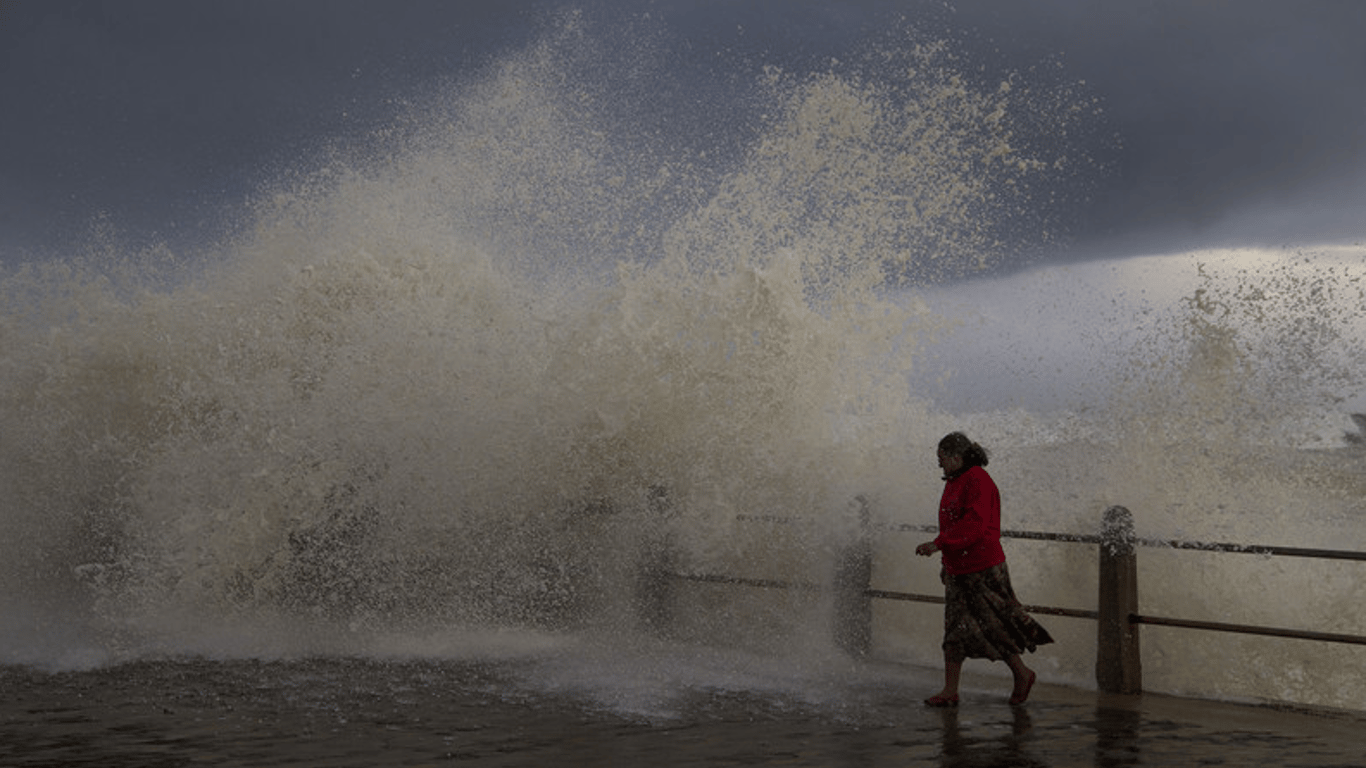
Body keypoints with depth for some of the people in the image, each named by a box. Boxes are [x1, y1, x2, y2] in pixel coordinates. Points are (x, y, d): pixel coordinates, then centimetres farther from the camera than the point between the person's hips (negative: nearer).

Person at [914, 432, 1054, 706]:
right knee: (955, 629, 7)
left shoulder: (978, 481, -15)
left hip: (983, 570, -9)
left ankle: (1022, 674, 16)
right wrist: (946, 562, 23)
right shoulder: (955, 482, 14)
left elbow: (974, 526, -25)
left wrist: (938, 544, -29)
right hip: (959, 569, 9)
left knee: (993, 627, -2)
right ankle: (950, 691, 8)